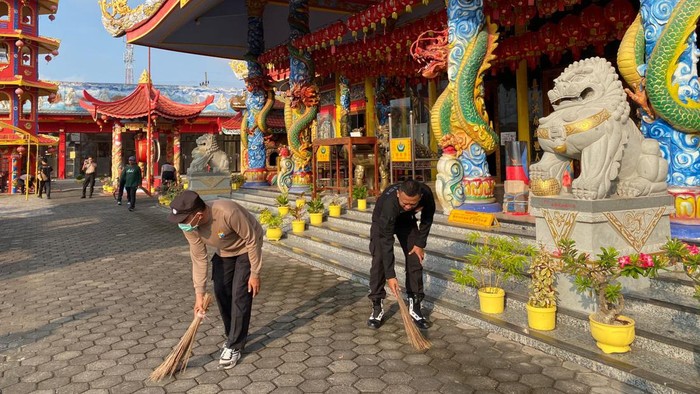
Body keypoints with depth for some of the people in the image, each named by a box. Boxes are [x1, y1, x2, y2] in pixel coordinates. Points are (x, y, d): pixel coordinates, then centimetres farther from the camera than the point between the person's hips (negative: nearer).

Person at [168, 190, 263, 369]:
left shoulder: (227, 212, -42)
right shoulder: (189, 226, -23)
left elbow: (252, 239, -28)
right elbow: (198, 259, -14)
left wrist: (255, 273, -21)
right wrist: (199, 294, -14)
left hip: (246, 248, -5)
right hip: (224, 251, 6)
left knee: (239, 295, -9)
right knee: (221, 292, 3)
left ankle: (235, 346, 2)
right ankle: (233, 336, 23)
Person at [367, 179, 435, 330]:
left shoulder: (427, 194, -33)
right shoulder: (389, 203, -44)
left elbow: (427, 218, -9)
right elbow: (386, 241, -41)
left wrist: (420, 243, -10)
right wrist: (390, 275, -42)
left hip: (407, 220, 4)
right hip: (382, 222, -3)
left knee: (415, 260, -4)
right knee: (378, 261, -15)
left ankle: (415, 307, 6)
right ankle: (377, 307, -3)